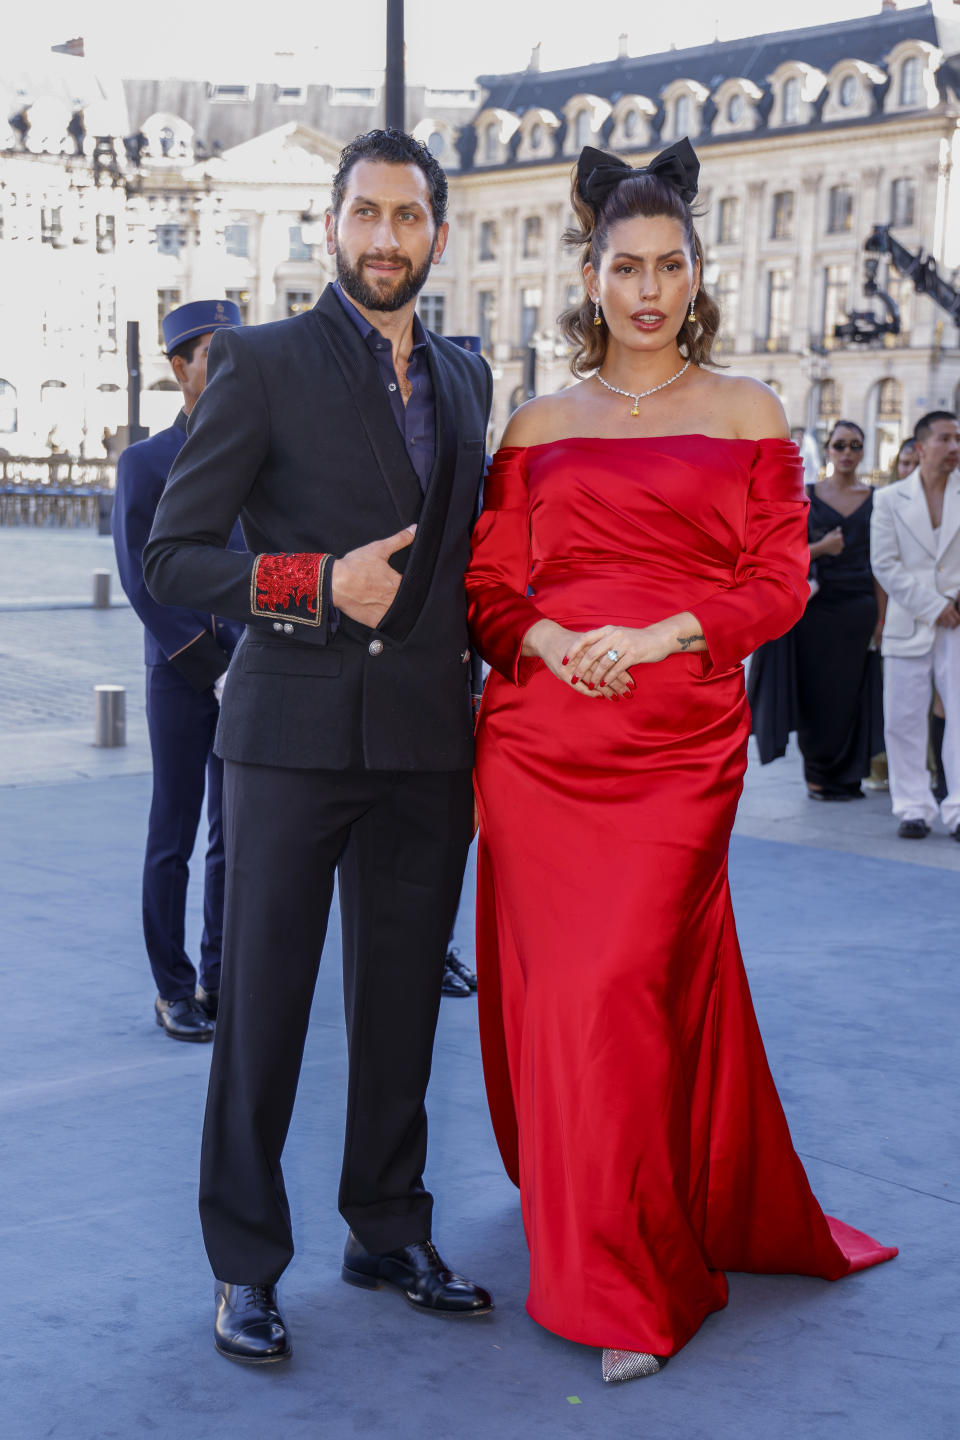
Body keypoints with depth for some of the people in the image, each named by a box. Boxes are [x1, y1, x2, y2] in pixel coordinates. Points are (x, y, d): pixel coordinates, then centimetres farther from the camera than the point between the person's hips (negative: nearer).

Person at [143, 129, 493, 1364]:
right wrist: (317, 585, -19)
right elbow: (172, 559, -6)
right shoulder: (262, 363, -2)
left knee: (401, 1005, 12)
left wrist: (473, 681, 9)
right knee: (263, 1010, 3)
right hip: (293, 739, -4)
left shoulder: (464, 378, 14)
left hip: (426, 747, 5)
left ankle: (388, 1234, 27)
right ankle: (245, 1266, 16)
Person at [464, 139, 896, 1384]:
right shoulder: (540, 426, 12)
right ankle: (580, 1225, 30)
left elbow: (780, 581, 1)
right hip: (539, 737, 2)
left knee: (621, 984, -8)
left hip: (680, 740, -2)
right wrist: (545, 641, -11)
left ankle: (626, 1284, 8)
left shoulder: (745, 413, 8)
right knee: (549, 981, 5)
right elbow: (487, 583, 9)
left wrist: (660, 636, -14)